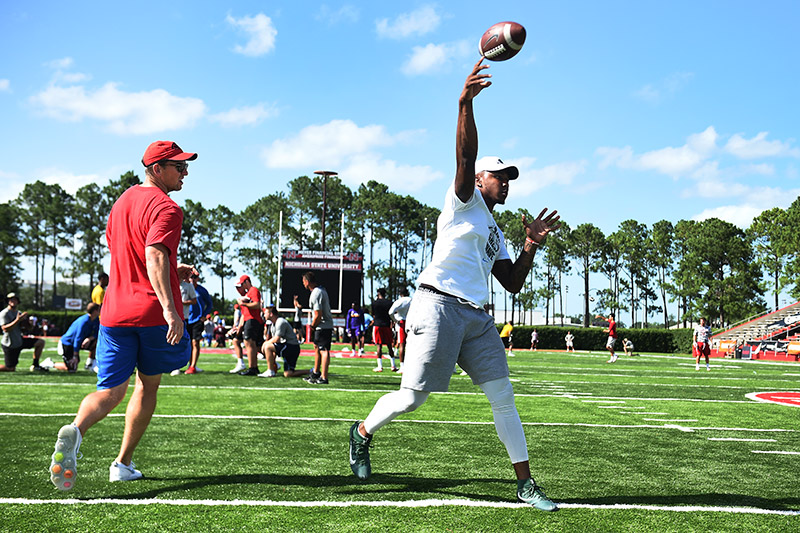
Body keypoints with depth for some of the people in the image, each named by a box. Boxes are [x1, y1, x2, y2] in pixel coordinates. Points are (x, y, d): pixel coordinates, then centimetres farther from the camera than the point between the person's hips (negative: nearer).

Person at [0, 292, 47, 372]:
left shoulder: (19, 313, 10)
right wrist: (17, 320, -30)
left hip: (20, 340, 7)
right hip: (10, 344, -7)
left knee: (41, 342, 1)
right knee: (11, 369, -6)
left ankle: (35, 366, 5)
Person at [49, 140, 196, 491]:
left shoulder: (122, 202, 17)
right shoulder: (166, 208, -10)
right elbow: (155, 256, -26)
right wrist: (169, 308, -34)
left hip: (115, 311, 6)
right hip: (153, 312, -6)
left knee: (111, 390, 3)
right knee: (148, 386, 13)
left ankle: (75, 430, -28)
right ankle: (123, 464, 18)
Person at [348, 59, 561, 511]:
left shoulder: (494, 233, 27)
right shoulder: (465, 199, 6)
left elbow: (513, 284, 23)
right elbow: (465, 156, -13)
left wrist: (531, 246, 11)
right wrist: (466, 105, -27)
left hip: (476, 317, 8)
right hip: (439, 305, -8)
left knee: (503, 397, 3)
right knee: (413, 397, -6)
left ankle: (525, 483, 11)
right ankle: (363, 432, 22)